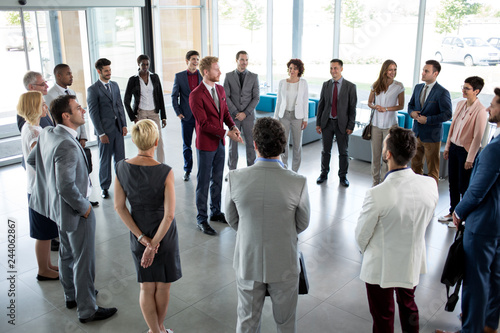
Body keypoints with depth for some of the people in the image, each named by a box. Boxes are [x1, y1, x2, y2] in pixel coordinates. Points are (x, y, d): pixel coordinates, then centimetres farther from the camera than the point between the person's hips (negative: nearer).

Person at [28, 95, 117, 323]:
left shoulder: (47, 134, -2)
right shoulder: (67, 145, -31)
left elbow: (31, 160, 14)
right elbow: (66, 186, -34)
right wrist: (84, 207, -19)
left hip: (59, 207, 10)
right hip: (74, 211, -10)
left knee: (67, 253, 25)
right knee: (84, 261, 5)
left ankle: (71, 296, 45)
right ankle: (87, 310, 21)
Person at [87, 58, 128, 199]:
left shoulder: (115, 85, 10)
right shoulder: (93, 89, -8)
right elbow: (93, 113, -9)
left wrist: (124, 124, 7)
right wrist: (101, 133, -13)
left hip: (118, 128, 5)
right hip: (104, 129, -5)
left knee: (120, 158, 9)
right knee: (105, 160, 6)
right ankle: (105, 188, 19)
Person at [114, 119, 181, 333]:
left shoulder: (122, 168, -13)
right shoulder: (165, 172, -24)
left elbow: (119, 207, -9)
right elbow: (169, 215, -25)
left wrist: (142, 238, -7)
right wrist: (153, 245, -15)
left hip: (138, 235, 3)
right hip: (164, 234, -3)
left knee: (146, 288, 18)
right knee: (162, 287, 19)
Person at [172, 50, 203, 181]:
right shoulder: (179, 76, 2)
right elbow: (174, 96, 6)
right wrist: (178, 112, -1)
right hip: (186, 116, 0)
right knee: (186, 145, 9)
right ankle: (187, 170, 21)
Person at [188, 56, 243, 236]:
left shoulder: (220, 89, 6)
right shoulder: (196, 95, -19)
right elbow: (204, 123, -22)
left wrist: (233, 126, -8)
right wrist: (226, 133, -23)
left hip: (220, 143, 7)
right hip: (206, 145, -7)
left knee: (217, 180, 17)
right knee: (203, 183, 4)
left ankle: (216, 212, 32)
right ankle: (202, 219, 16)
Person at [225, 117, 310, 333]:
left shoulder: (235, 178, -20)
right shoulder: (298, 183, -24)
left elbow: (232, 220, -3)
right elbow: (302, 224, -6)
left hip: (247, 263, 1)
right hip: (283, 265, -1)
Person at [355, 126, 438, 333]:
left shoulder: (377, 195, -34)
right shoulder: (430, 185, -18)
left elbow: (361, 235, -18)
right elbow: (425, 222, 0)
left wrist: (365, 250, 5)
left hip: (381, 267, -5)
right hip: (414, 262, 5)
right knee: (409, 306, 31)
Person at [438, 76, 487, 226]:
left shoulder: (480, 111, -17)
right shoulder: (460, 104, 5)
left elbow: (477, 137, -16)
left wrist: (470, 159, -15)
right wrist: (447, 147, 14)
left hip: (466, 150, -7)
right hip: (454, 148, 7)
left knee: (464, 186, 3)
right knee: (453, 182, 15)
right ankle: (453, 212, 31)